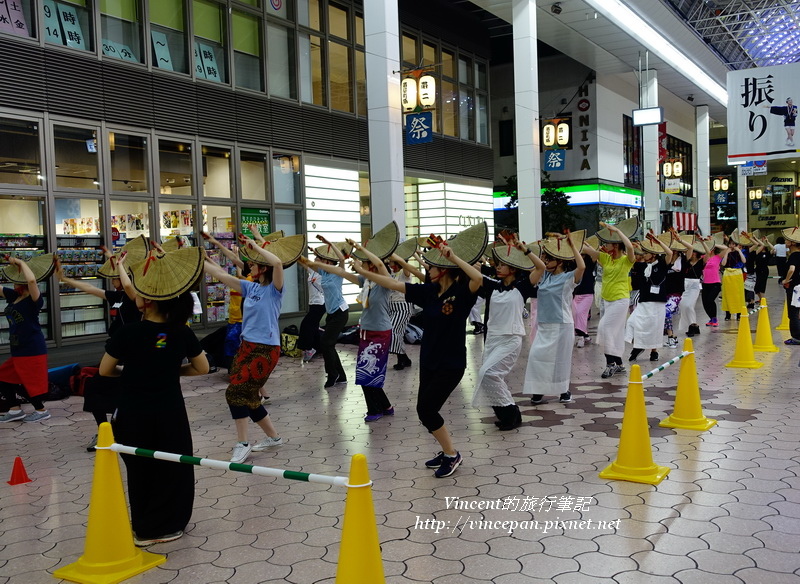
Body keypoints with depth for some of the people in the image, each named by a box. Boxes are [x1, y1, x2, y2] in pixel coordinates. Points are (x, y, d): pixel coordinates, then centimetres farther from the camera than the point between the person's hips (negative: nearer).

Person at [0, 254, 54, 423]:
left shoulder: (34, 299, -17)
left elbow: (32, 279, -36)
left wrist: (20, 262, -23)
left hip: (32, 350, -9)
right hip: (18, 350, 9)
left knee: (30, 382, -1)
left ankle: (41, 411, 17)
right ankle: (15, 410, 23)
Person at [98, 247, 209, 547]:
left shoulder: (128, 333, -13)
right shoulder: (181, 333, -8)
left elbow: (105, 370, -4)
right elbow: (202, 368, 0)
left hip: (133, 412, 0)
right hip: (168, 410, 1)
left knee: (139, 468, 15)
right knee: (172, 467, 14)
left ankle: (144, 526, 23)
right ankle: (163, 526, 18)